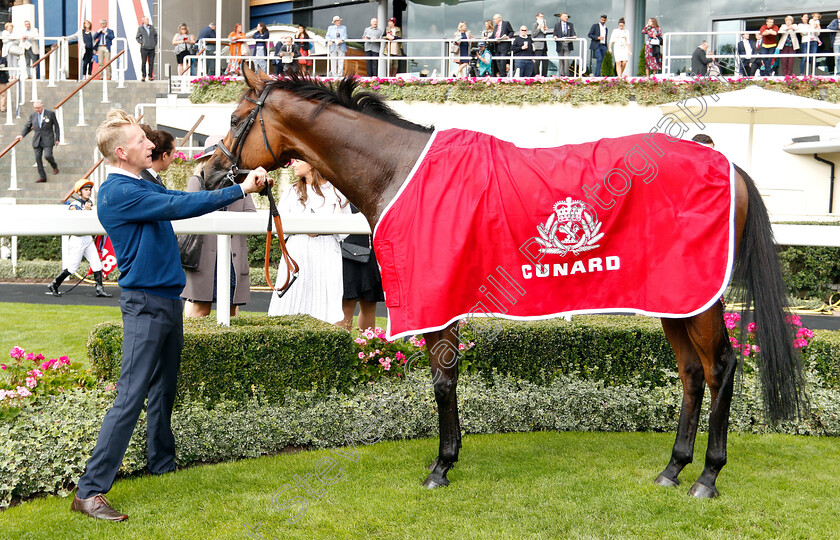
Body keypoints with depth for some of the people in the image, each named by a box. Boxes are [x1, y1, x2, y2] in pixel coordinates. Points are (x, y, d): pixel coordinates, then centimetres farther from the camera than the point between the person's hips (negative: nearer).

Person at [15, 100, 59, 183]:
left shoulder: (50, 114, -1)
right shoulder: (33, 116, 8)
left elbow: (56, 126, 2)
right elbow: (27, 126, 11)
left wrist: (57, 138, -2)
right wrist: (22, 135, -7)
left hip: (48, 140, -4)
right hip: (37, 141, 4)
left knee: (47, 155, -18)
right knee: (38, 158, 0)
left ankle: (54, 166, 15)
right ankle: (42, 177, 6)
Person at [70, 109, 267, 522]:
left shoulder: (146, 186, 14)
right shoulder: (118, 192, -16)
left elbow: (182, 202, 19)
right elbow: (180, 207, -22)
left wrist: (245, 184, 13)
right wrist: (240, 190, -17)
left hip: (169, 300, 10)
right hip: (144, 304, -10)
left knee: (163, 393, 18)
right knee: (130, 399, -12)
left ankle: (163, 467, 31)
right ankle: (90, 491, -10)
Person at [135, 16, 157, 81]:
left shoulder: (152, 27, 10)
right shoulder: (140, 28, 1)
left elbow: (155, 35, 21)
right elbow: (137, 37, 5)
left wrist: (155, 42, 11)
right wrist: (141, 43, -7)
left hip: (151, 48, 3)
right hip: (144, 48, -3)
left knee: (151, 63, 4)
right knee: (143, 62, -2)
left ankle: (150, 76, 12)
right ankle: (143, 76, 5)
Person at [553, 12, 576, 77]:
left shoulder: (570, 25, 14)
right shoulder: (557, 25, 12)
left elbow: (572, 33, 5)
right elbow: (555, 34, 5)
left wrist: (574, 36, -17)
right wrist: (555, 37, -18)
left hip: (567, 44, -1)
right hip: (560, 45, 1)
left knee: (566, 59, -9)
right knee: (560, 60, 3)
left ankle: (566, 74, -8)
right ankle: (561, 74, 6)